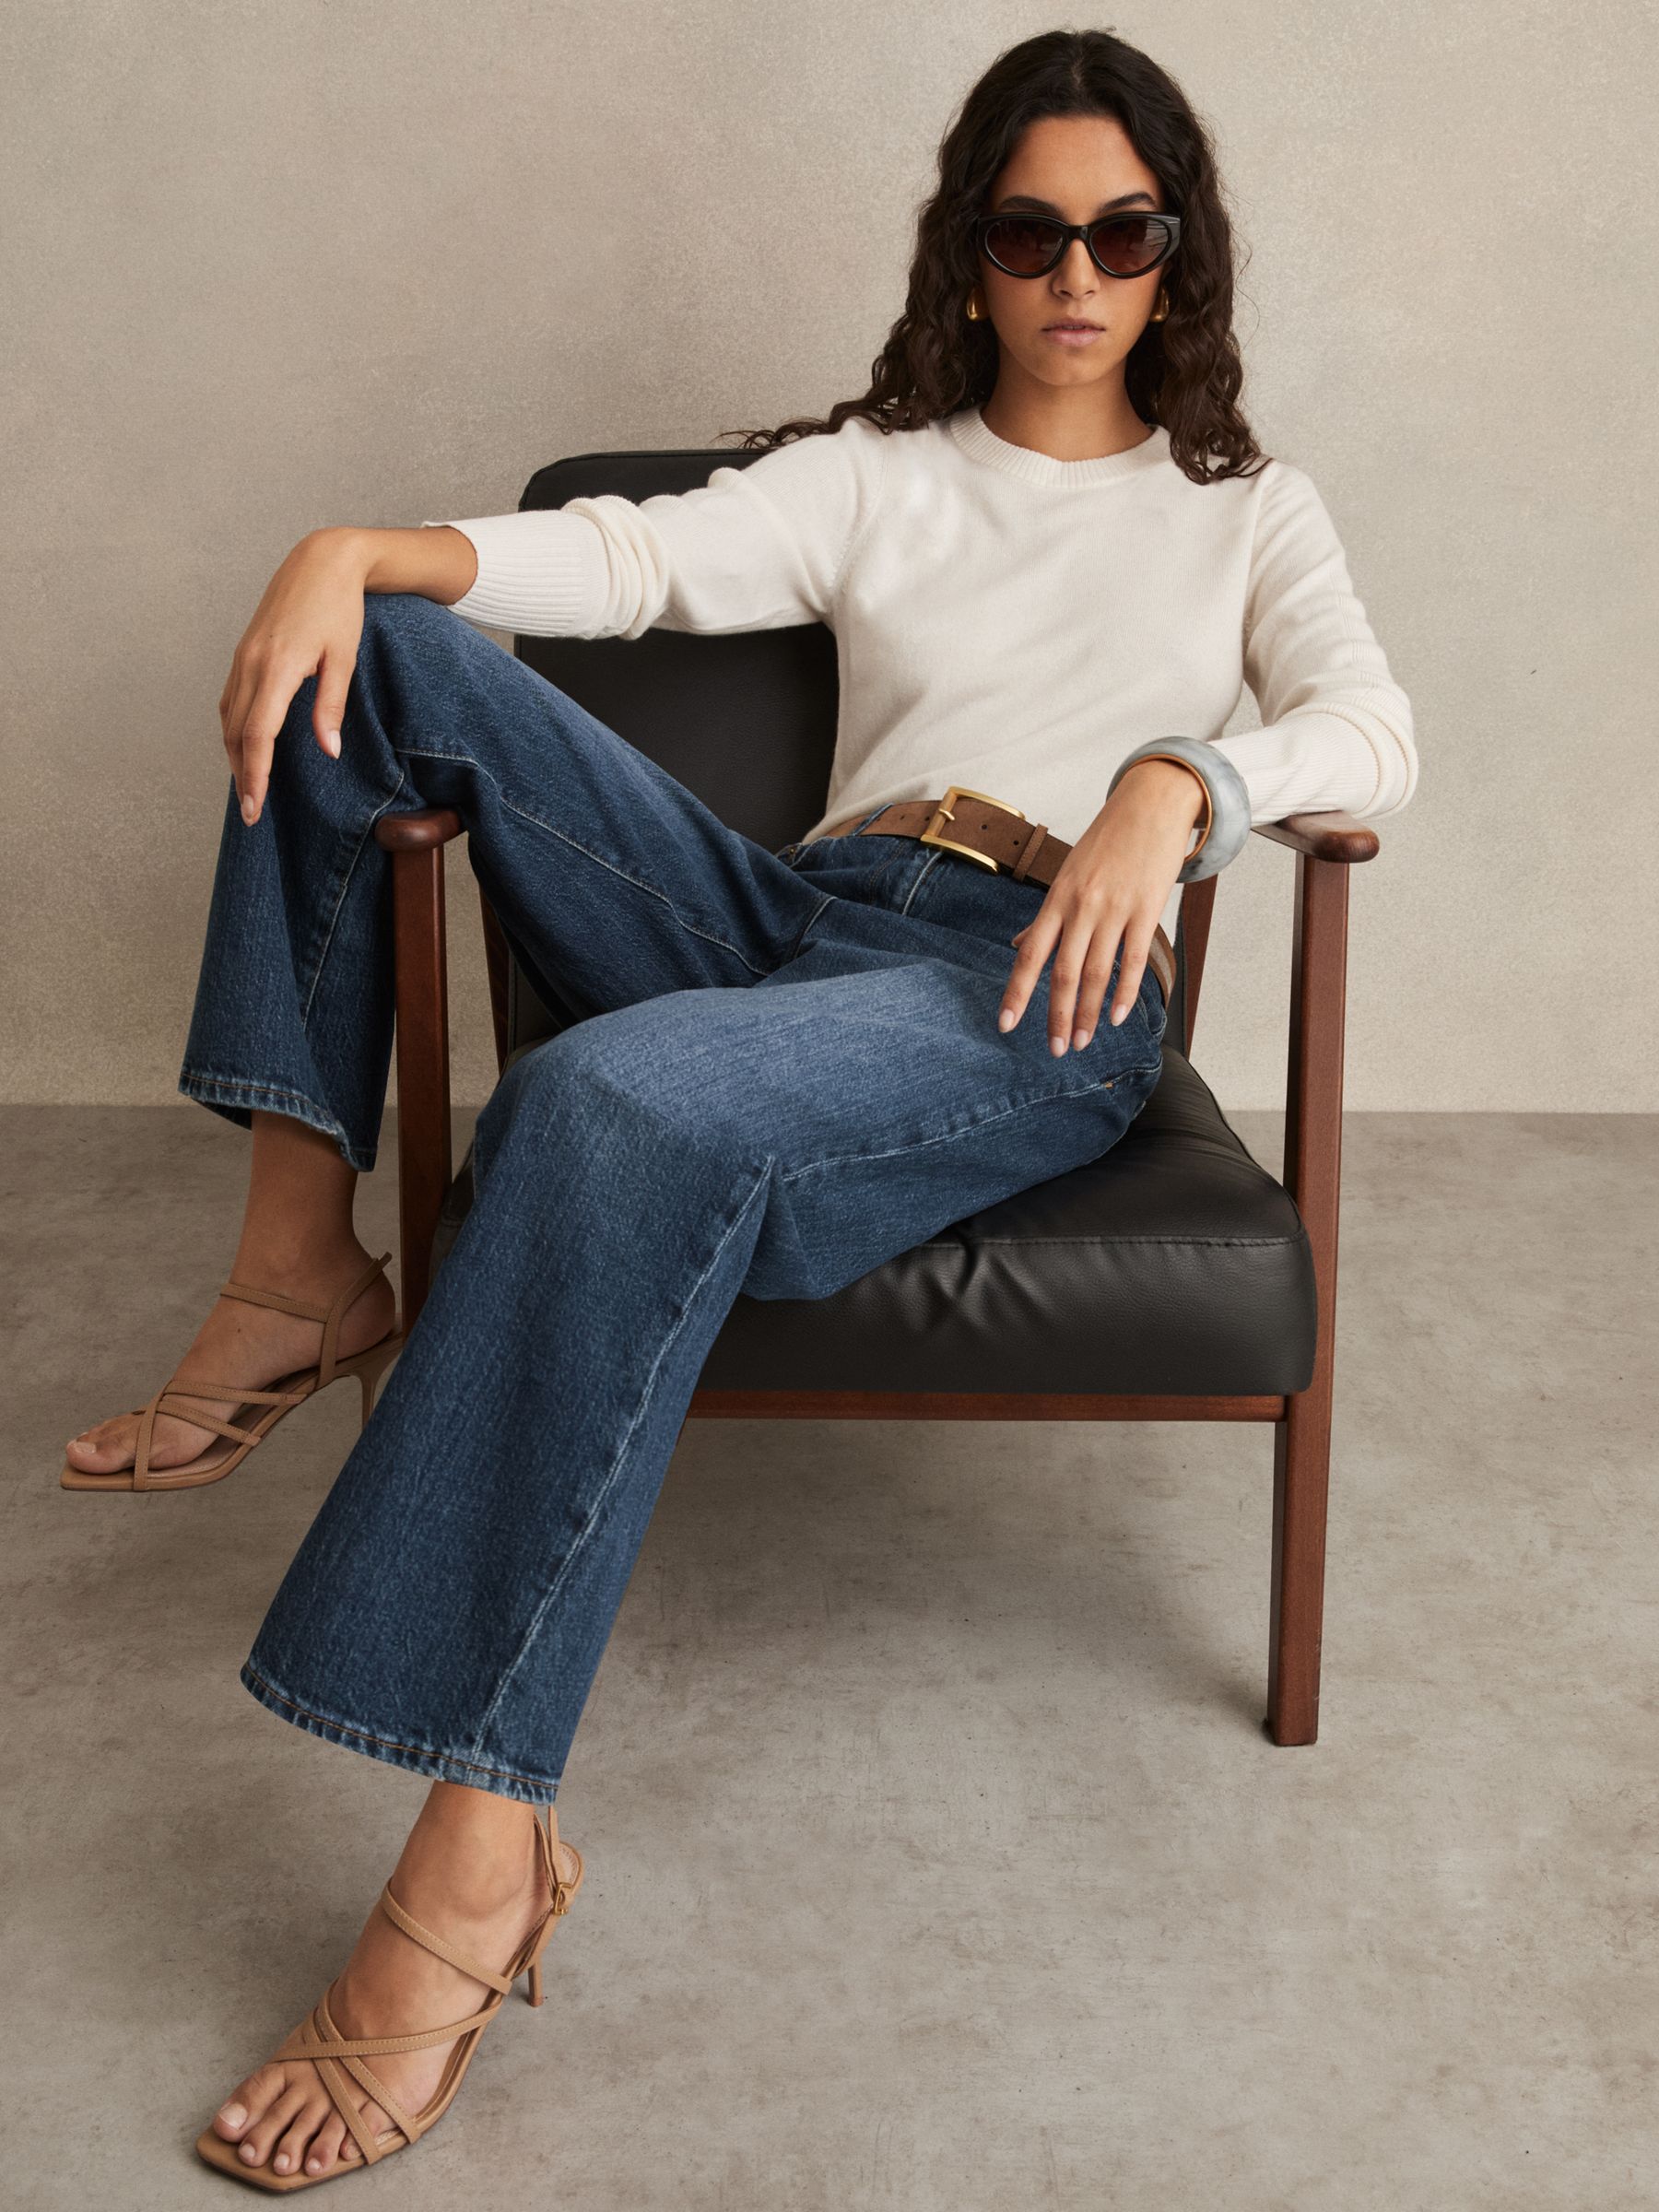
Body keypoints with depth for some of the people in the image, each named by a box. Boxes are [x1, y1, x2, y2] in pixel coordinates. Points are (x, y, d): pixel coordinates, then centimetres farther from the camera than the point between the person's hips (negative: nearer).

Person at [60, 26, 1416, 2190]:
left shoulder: (1243, 502, 21)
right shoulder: (878, 469, 25)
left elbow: (1372, 726, 4)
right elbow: (640, 555, 7)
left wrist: (1181, 779, -18)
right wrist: (352, 547, -11)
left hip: (1038, 992, -4)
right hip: (802, 914, 5)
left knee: (611, 1104, -37)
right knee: (384, 651, -8)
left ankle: (481, 1848, -36)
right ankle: (301, 1270, -13)